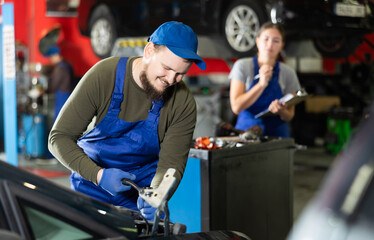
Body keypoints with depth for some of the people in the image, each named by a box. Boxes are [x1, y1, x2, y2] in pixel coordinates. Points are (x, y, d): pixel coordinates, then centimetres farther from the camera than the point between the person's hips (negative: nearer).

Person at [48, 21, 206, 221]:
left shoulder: (184, 103, -16)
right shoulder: (103, 76, -22)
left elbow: (171, 164, -16)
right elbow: (59, 138, -21)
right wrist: (99, 175, -35)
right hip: (92, 186, -1)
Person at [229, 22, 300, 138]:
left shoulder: (288, 73, 5)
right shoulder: (242, 66, 1)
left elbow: (289, 116, 10)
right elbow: (236, 107, -7)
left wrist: (281, 111, -13)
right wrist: (261, 84, -14)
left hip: (277, 133, 1)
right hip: (245, 130, -1)